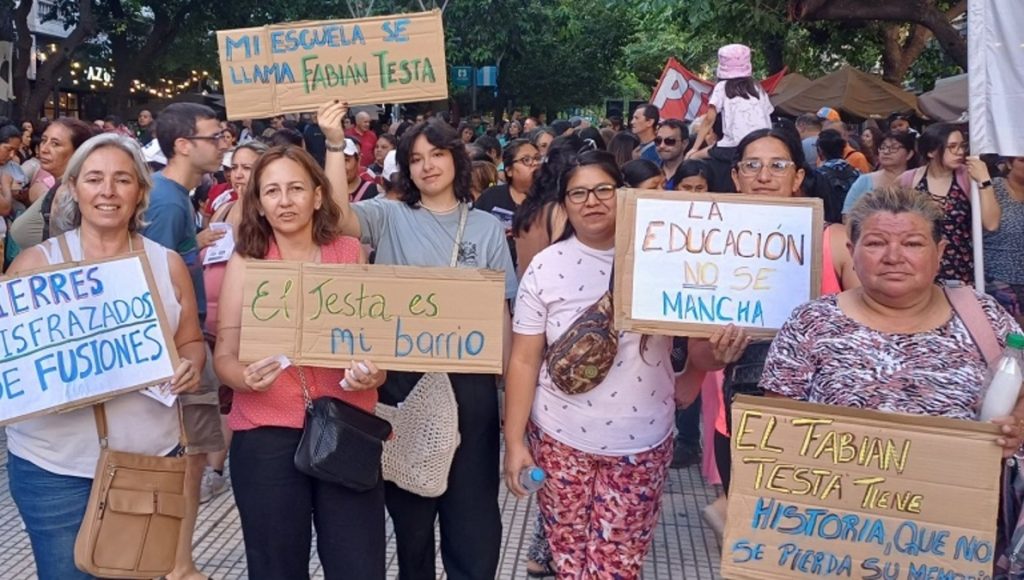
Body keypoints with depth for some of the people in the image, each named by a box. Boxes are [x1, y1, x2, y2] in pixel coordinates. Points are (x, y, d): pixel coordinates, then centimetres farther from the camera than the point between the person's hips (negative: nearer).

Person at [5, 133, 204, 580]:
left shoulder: (167, 263, 4)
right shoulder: (35, 263, -2)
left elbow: (191, 341, 12)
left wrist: (190, 367, -10)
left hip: (153, 456, 2)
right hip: (54, 464, -2)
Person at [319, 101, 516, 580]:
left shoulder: (486, 227, 6)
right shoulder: (389, 217, 1)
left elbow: (500, 310, 6)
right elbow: (339, 216, -20)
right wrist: (335, 145, -27)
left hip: (470, 381, 1)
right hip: (403, 379, 0)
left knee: (473, 502, 8)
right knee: (409, 504, 13)